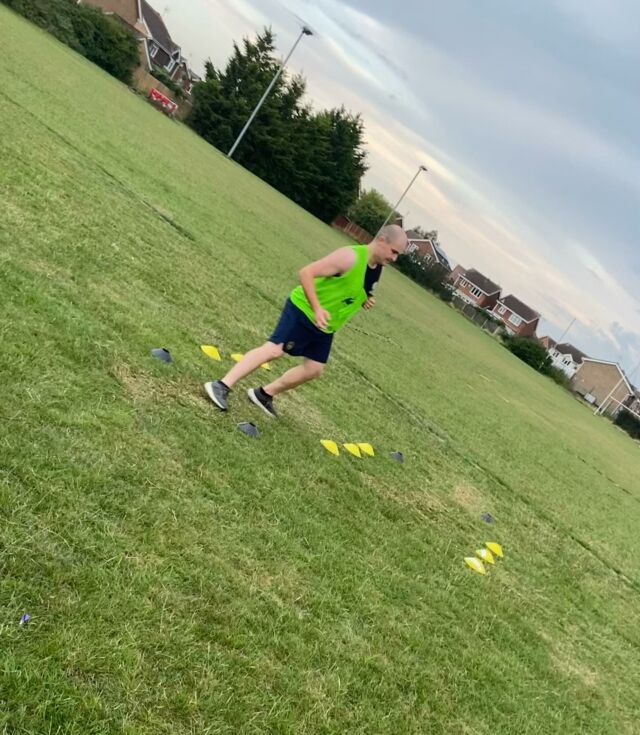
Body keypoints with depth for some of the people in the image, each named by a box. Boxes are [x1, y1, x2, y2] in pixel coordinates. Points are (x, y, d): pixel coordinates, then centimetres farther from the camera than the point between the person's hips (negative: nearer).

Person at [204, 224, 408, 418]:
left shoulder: (377, 269, 3)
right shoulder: (350, 257, -24)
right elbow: (306, 273, -27)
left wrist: (365, 301, -1)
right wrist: (317, 309, -34)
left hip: (324, 327, 9)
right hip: (303, 311, -9)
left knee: (314, 370, 9)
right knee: (274, 350, -17)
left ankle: (264, 394, 23)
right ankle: (221, 386, -13)